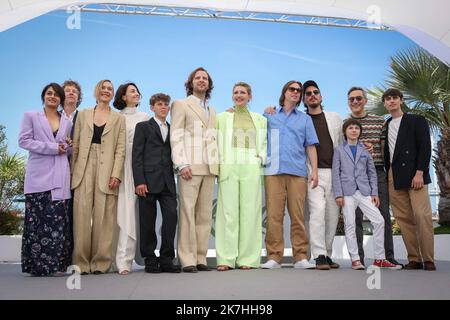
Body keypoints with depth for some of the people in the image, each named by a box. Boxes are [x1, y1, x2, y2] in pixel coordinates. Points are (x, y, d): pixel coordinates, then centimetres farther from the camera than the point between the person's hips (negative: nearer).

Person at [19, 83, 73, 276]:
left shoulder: (67, 122, 19)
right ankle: (37, 265, 1)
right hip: (38, 175, -3)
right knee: (38, 221, -4)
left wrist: (67, 146, 0)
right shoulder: (31, 116, 10)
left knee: (59, 220, -4)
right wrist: (52, 148, -9)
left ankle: (54, 263, 0)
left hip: (60, 177, 3)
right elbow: (24, 141, -1)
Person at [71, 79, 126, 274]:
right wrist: (71, 172, 1)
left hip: (107, 171, -1)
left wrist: (116, 175, -9)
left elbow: (120, 150, 3)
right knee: (82, 215, -3)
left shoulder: (119, 119, 12)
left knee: (103, 218, -2)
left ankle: (100, 262, 5)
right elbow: (75, 146, 11)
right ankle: (81, 262, 4)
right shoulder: (83, 115, 16)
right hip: (84, 170, 1)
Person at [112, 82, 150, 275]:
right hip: (122, 167, -2)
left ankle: (125, 259, 8)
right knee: (126, 213, -8)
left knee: (135, 213, 0)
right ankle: (123, 261, -6)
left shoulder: (144, 117, 17)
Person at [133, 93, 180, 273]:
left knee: (171, 216, -6)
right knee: (148, 221, 1)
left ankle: (166, 259, 3)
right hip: (148, 181, -3)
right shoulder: (143, 127, 7)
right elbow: (137, 156, -1)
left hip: (168, 182, 3)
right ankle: (150, 259, 12)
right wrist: (139, 181, -10)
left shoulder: (172, 129, 18)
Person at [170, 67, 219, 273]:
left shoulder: (212, 111, 25)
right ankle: (187, 260, -4)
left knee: (205, 215, 4)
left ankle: (201, 259, 8)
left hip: (209, 168, 6)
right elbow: (175, 137, -3)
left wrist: (217, 163, 8)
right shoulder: (181, 105, 7)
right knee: (188, 213, -7)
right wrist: (181, 164, -14)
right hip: (190, 167, -5)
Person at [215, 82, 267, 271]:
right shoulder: (223, 117, 14)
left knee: (250, 212, -2)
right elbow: (218, 142, 10)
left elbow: (265, 142, 19)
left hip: (251, 169, 1)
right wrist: (219, 164, -2)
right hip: (229, 168, -1)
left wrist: (261, 158, 2)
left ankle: (248, 258, 4)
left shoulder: (260, 119, 18)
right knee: (228, 211, -6)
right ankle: (226, 258, -2)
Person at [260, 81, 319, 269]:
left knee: (298, 215, -3)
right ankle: (274, 257, -2)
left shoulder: (305, 119, 21)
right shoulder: (269, 115, 19)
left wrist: (315, 171, 3)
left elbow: (310, 146, 14)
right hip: (274, 171, 0)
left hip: (298, 172, 1)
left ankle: (300, 257, 2)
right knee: (274, 215, -6)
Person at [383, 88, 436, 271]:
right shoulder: (385, 126, 20)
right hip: (394, 178, 4)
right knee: (404, 218, 0)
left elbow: (425, 147, -2)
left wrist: (419, 173, -12)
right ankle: (414, 259, 5)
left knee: (422, 215, -12)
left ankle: (428, 259, -4)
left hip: (414, 175, -4)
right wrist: (388, 176, 6)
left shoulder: (416, 120, 8)